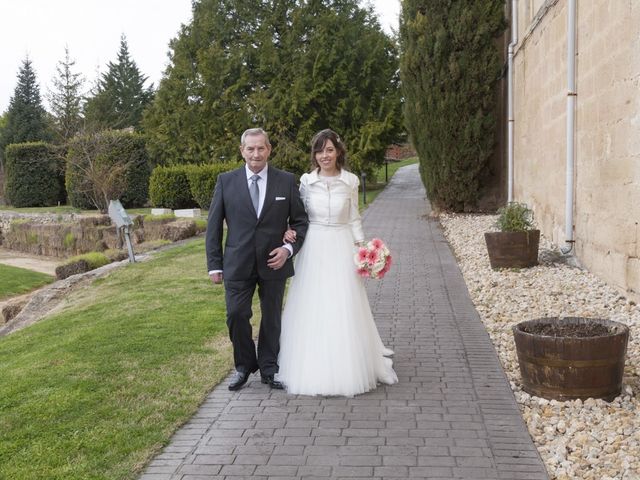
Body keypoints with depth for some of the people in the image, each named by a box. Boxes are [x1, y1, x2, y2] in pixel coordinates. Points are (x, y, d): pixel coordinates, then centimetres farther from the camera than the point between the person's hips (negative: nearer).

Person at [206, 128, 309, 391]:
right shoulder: (226, 181, -1)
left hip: (274, 262, 1)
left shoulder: (286, 181, -1)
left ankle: (268, 369, 29)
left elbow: (300, 221, 5)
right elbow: (214, 225, 2)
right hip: (238, 263, 0)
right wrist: (214, 264, -2)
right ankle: (244, 365, 22)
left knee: (272, 317, 11)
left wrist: (289, 248, -11)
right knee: (236, 315, -2)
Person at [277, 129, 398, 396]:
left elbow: (354, 219, 7)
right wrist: (290, 231, -11)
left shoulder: (350, 181, 1)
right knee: (312, 311, 2)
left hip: (341, 250, 0)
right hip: (313, 250, 0)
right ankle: (314, 369, 16)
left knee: (343, 311, 2)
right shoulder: (306, 181, 1)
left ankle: (347, 370, 16)